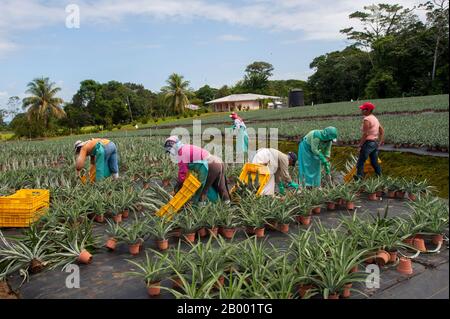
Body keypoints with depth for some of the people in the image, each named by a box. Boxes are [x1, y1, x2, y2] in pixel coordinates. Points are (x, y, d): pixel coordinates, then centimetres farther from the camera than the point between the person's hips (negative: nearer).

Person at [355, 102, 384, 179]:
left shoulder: (366, 119, -16)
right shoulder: (375, 118, 13)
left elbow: (365, 134, -20)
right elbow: (382, 130, 17)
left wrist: (360, 145, -14)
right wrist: (381, 141, 20)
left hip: (368, 143, -9)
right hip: (375, 143, 9)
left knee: (360, 162, -3)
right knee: (374, 162, 16)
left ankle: (359, 178, -4)